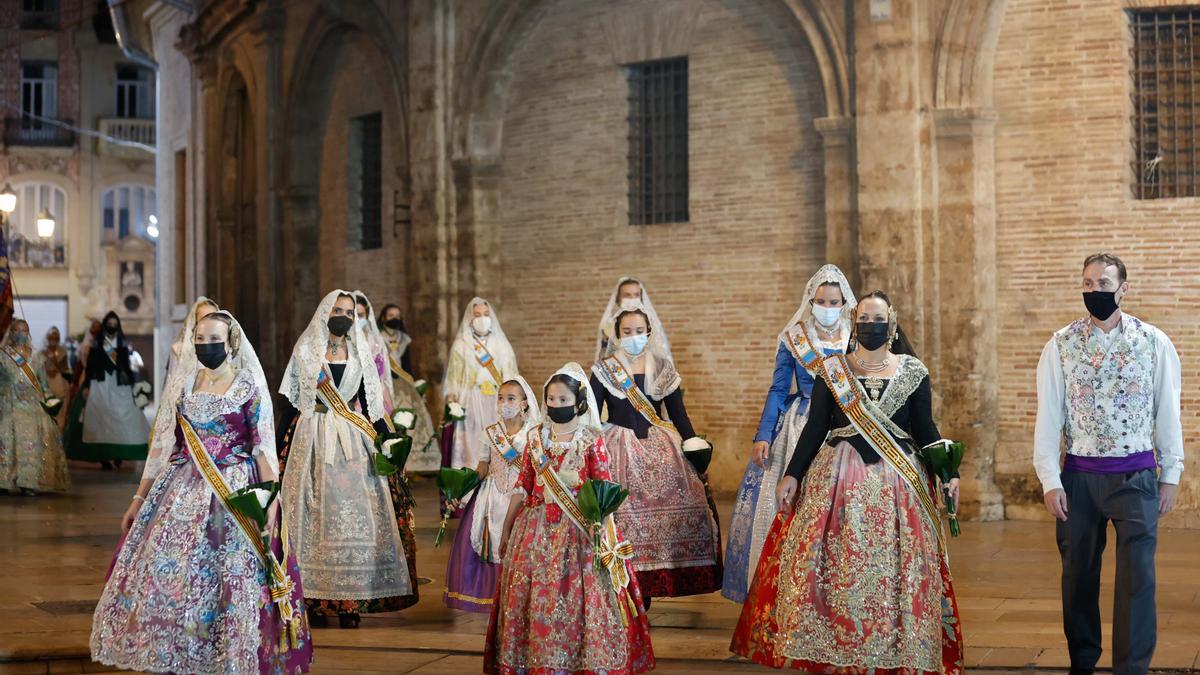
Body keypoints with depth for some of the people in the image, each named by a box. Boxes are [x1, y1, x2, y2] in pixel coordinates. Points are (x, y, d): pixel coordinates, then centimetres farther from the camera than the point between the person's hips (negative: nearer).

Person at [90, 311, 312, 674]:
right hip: (182, 492, 4)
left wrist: (270, 502, -14)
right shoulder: (182, 384, 10)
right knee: (164, 574, 0)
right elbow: (163, 444, 13)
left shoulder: (248, 386, -1)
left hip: (233, 493, -4)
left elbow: (263, 448, -5)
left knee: (230, 579, -6)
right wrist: (139, 498, 12)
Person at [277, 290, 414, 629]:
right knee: (317, 513, -4)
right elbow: (290, 401, 5)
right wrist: (282, 446, -1)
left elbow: (371, 402, 12)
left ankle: (350, 601, 0)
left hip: (354, 439, 2)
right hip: (313, 439, -2)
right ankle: (316, 600, 0)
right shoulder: (306, 351, 5)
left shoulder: (361, 353, 11)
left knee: (355, 512, -4)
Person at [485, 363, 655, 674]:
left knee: (577, 597, -3)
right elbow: (523, 486, 11)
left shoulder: (590, 440, -3)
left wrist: (605, 535, -15)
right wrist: (506, 530, 12)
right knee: (531, 597, 4)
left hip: (578, 531, -3)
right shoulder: (535, 437, 6)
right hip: (536, 529, 3)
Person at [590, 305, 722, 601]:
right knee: (622, 517, -11)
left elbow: (678, 412, 11)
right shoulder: (604, 370, 4)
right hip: (620, 450, -2)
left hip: (659, 448, 2)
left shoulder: (663, 367, 9)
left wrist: (693, 446, 5)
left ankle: (647, 589, 1)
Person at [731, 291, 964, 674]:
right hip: (838, 478, 0)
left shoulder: (913, 372, 6)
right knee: (835, 568, -3)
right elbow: (815, 427, 6)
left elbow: (925, 429, 8)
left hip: (896, 483, 0)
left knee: (895, 570, -3)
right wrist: (792, 475, 0)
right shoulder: (831, 370, 6)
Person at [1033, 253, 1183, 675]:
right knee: (1078, 577, 11)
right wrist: (1050, 482, -5)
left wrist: (1170, 475, 3)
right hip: (1079, 477, 1)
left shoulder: (1154, 343, 0)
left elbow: (1168, 413, 4)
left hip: (1136, 476, -1)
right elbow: (1047, 418, 0)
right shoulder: (1060, 346, 0)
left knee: (1137, 578, -4)